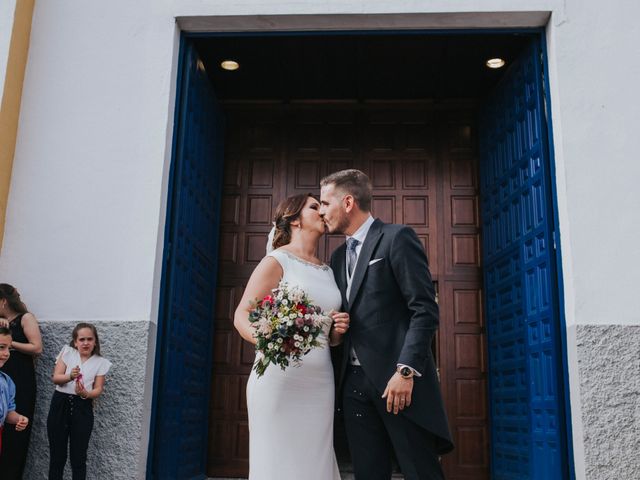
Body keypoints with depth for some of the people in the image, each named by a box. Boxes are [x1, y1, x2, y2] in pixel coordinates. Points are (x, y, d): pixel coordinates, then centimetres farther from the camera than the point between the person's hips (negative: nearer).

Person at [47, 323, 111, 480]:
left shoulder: (100, 362, 4)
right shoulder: (67, 352, 4)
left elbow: (98, 389, 0)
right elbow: (55, 378, -4)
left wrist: (86, 394, -21)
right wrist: (70, 376, -24)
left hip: (82, 407, 0)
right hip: (60, 404, 1)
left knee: (78, 456, 3)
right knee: (57, 454, 7)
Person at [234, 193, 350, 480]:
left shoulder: (327, 271, 18)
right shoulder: (277, 261, -1)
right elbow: (242, 315, -8)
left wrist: (337, 331, 3)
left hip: (320, 382, 6)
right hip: (280, 378, -6)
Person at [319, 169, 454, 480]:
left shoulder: (396, 238, -4)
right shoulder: (338, 256, 20)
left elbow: (425, 310, -11)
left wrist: (406, 370, -18)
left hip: (397, 380, -7)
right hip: (354, 381, 7)